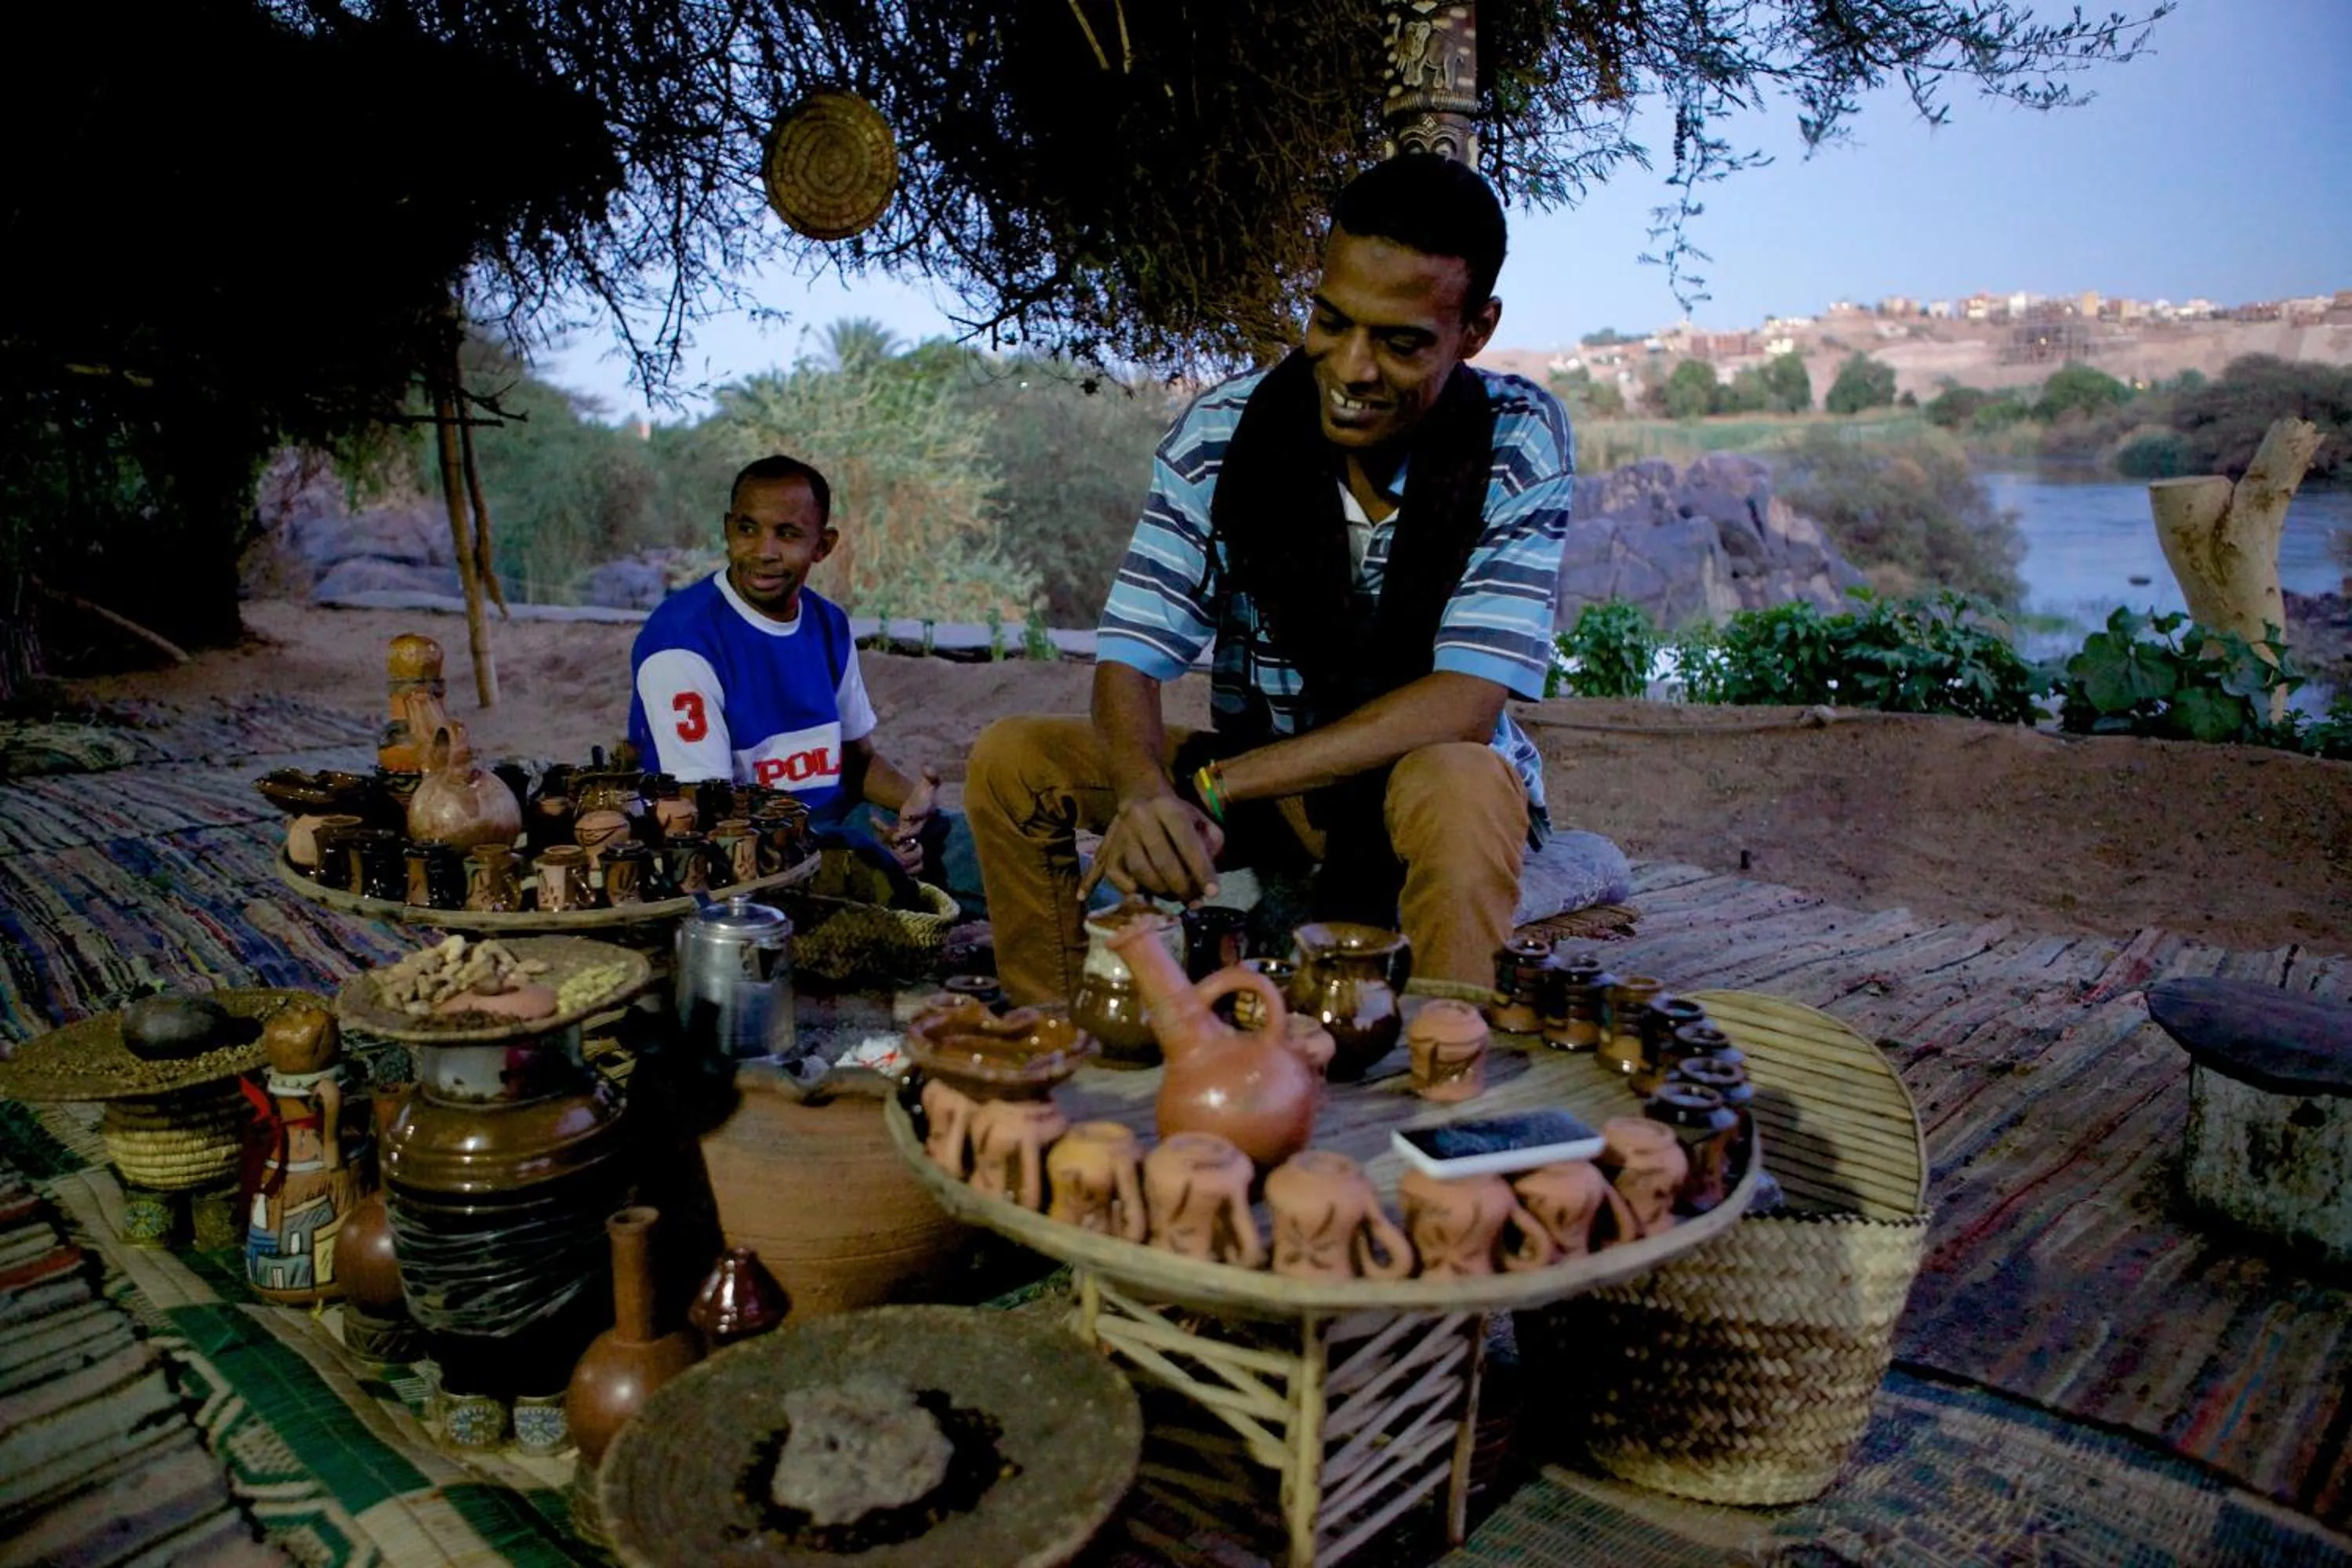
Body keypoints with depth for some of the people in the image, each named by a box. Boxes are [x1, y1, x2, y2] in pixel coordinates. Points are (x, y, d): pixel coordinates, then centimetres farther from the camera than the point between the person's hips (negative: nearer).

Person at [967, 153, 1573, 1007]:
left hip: (1437, 770, -2)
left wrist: (1209, 786, -33)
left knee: (1457, 789, -38)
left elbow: (1465, 705, -25)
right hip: (1256, 772, 3)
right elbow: (1128, 660, -14)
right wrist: (1149, 794, -39)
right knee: (1010, 760, -13)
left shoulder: (1520, 441, -16)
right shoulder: (1220, 431, -11)